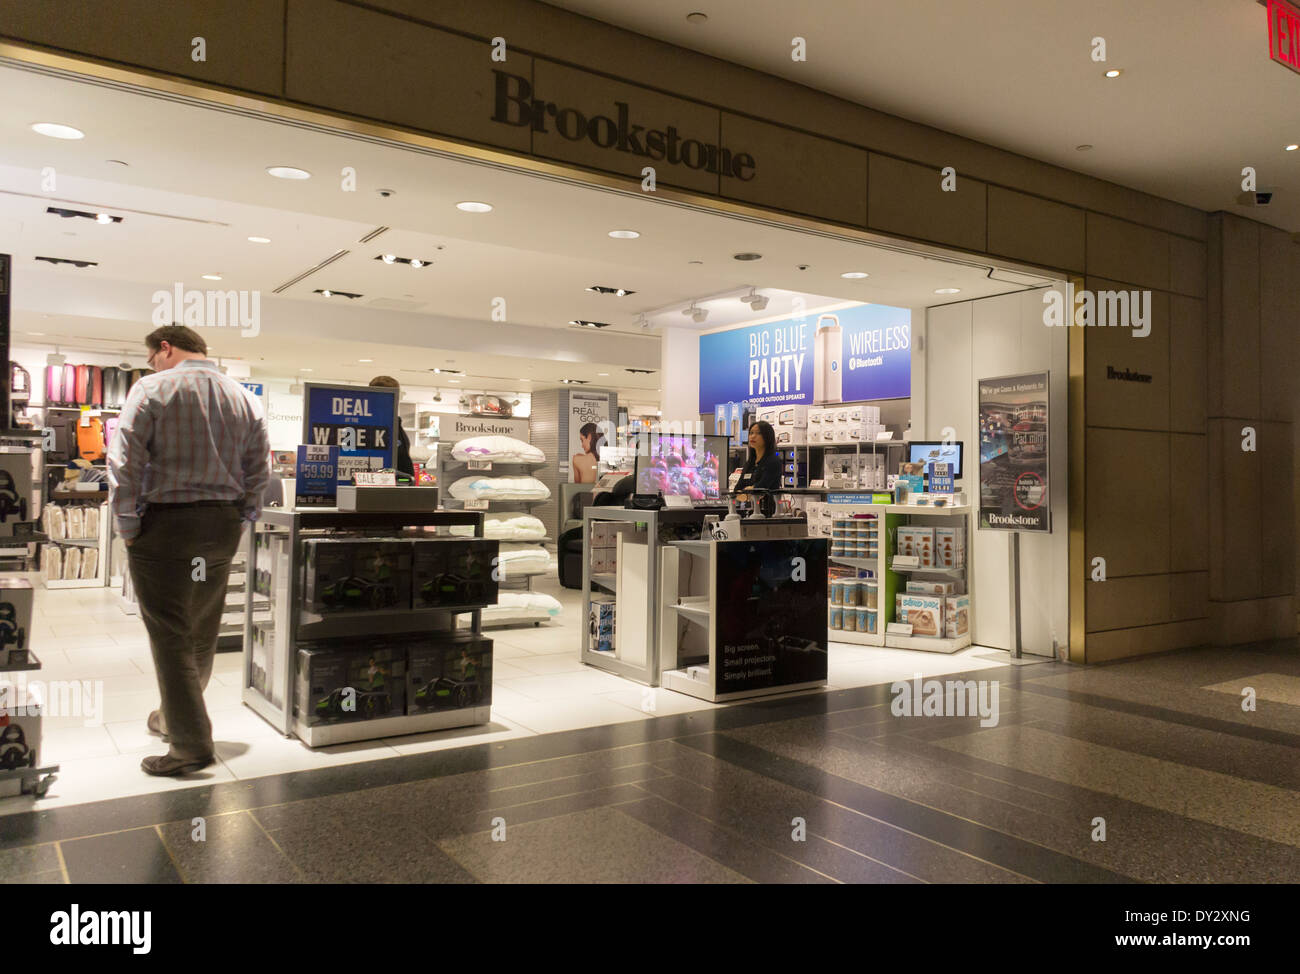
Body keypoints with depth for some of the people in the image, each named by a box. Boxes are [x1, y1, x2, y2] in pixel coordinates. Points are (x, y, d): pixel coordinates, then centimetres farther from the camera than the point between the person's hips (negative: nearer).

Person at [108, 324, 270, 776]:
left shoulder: (152, 388, -7)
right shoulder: (243, 397, 7)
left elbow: (124, 460, -13)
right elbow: (259, 469, 6)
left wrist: (128, 526, -6)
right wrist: (239, 519, 11)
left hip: (165, 523, -5)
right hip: (222, 527, 6)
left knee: (171, 636, 1)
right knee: (202, 632, 17)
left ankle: (191, 744, 2)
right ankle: (177, 717, 35)